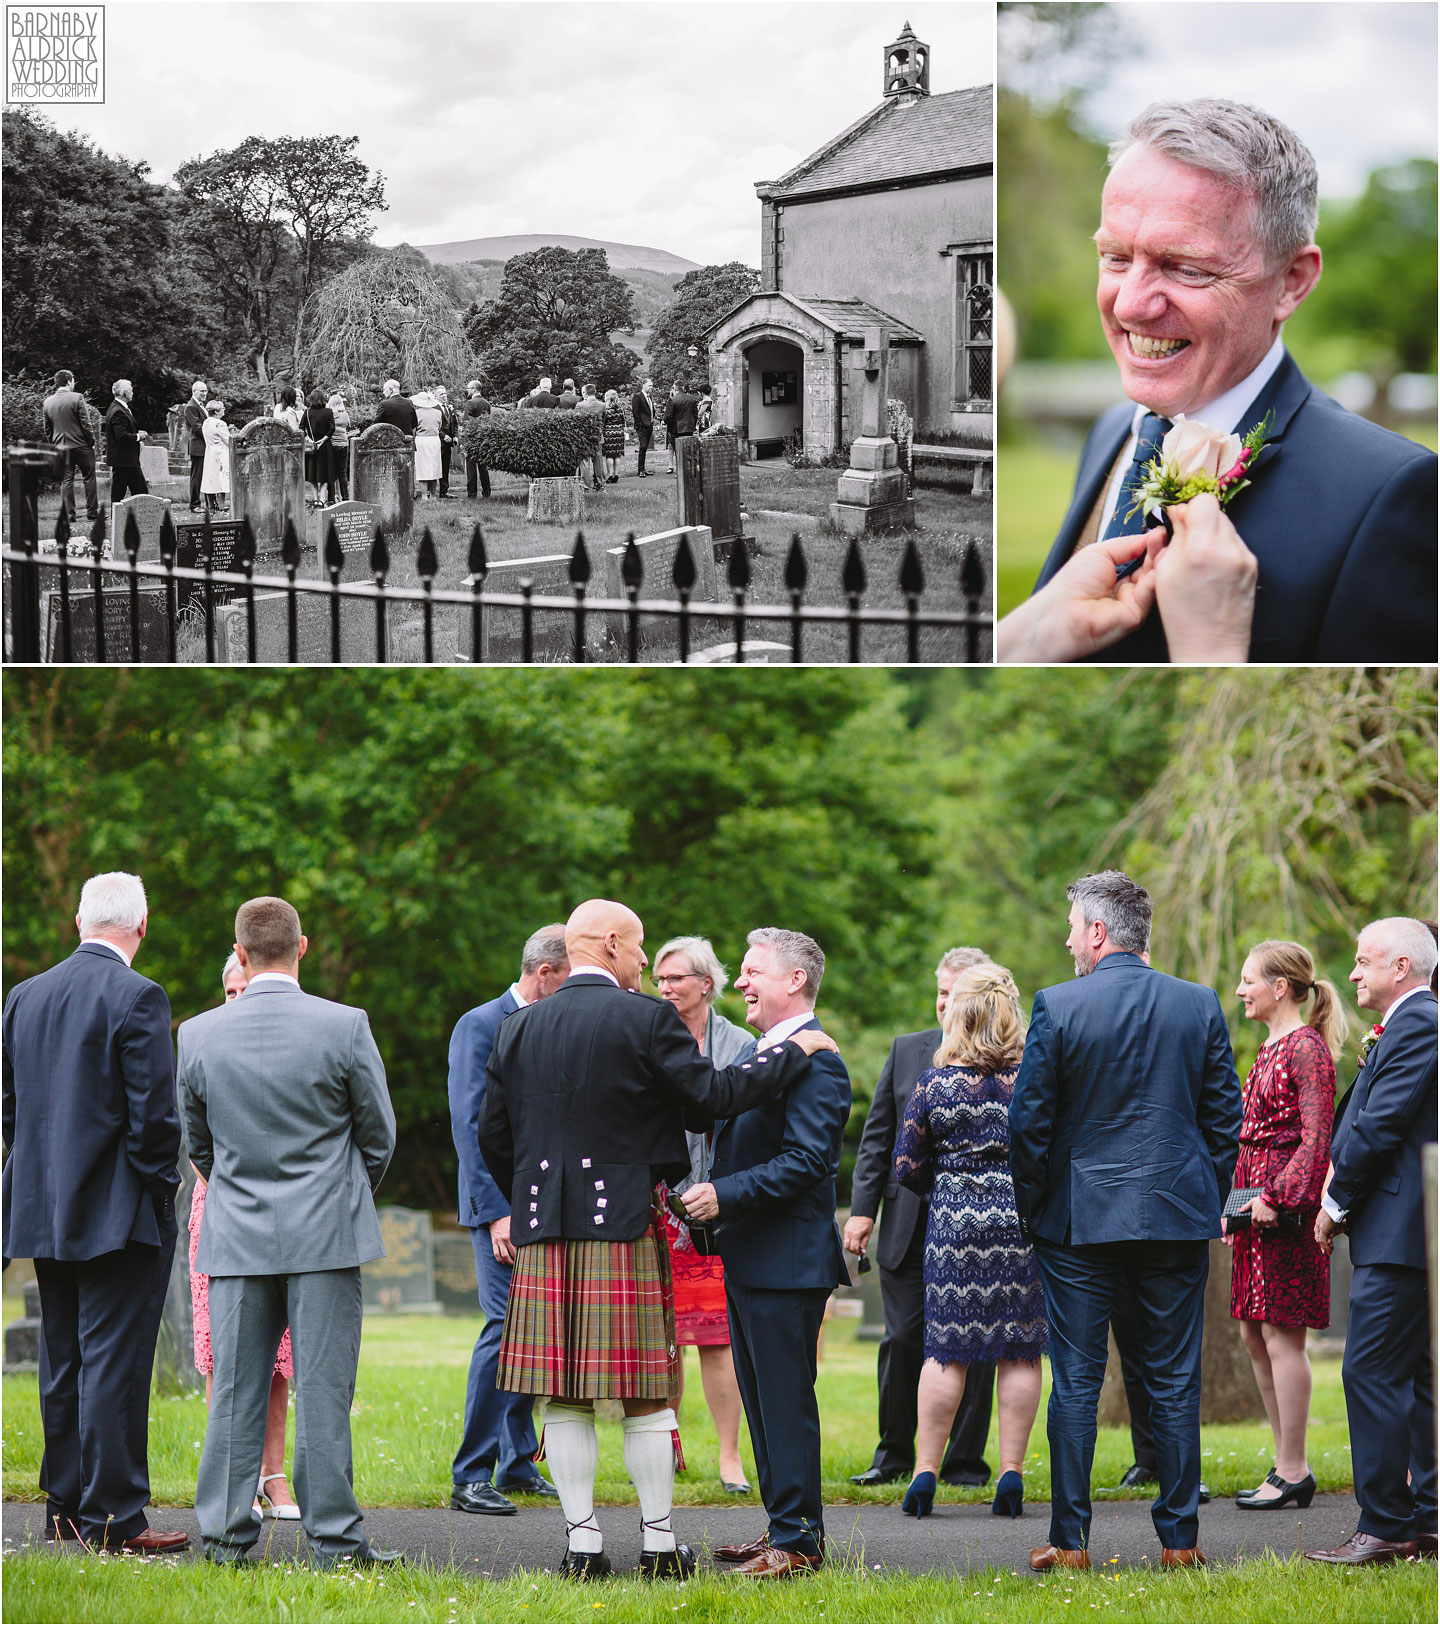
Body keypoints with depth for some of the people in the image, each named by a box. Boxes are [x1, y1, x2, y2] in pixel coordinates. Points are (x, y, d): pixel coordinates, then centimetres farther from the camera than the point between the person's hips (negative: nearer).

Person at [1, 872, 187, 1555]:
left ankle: (65, 1507, 18)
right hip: (118, 1215, -7)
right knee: (113, 1363, -5)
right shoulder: (137, 998, -13)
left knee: (62, 1364, 13)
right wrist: (160, 1188, -4)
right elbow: (155, 1113, -16)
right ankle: (111, 1517, -5)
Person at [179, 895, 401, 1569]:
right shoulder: (344, 1027, -9)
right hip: (326, 1234, -2)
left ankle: (224, 1533, 9)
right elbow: (379, 1134, 2)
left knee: (234, 1388, 7)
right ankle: (332, 1535, 1)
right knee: (323, 1388, 0)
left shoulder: (198, 1035, -2)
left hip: (236, 1235, 2)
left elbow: (197, 1143, 10)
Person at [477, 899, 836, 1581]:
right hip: (624, 1227, -4)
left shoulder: (518, 1028, 8)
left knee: (565, 1400, 6)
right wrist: (794, 1051, 0)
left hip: (543, 1233, 4)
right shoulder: (646, 1018, -7)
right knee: (646, 1396, 4)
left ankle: (582, 1542, 5)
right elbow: (711, 1095, -10)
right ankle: (659, 1543, 8)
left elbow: (493, 1133, 11)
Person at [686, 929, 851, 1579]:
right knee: (764, 1403, 14)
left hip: (786, 1260, -10)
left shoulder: (813, 1061, -15)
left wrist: (724, 1195, -24)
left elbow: (805, 1161, -21)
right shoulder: (764, 1055, 17)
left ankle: (798, 1540, -3)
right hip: (749, 1259, 10)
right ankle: (783, 1527, 21)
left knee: (787, 1402, -7)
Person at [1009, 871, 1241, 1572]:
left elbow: (1028, 1120, -6)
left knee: (1075, 1383, 3)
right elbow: (1225, 1118, 5)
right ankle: (1179, 1537, 8)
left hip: (1079, 1221, -2)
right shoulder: (1201, 1005, 1)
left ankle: (1070, 1540, 4)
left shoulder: (1057, 1007, -8)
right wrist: (1208, 1205, 14)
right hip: (1179, 1217, 2)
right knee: (1174, 1382, 7)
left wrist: (1031, 1209, 6)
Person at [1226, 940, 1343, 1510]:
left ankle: (1293, 1474, -2)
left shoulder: (1307, 1047, -11)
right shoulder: (1272, 1047, 18)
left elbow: (1317, 1139, -17)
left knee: (1282, 1335, -7)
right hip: (1259, 1201, 10)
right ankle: (1287, 1466, 16)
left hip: (1287, 1205, -10)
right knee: (1256, 1335, 10)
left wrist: (1276, 1197, -22)